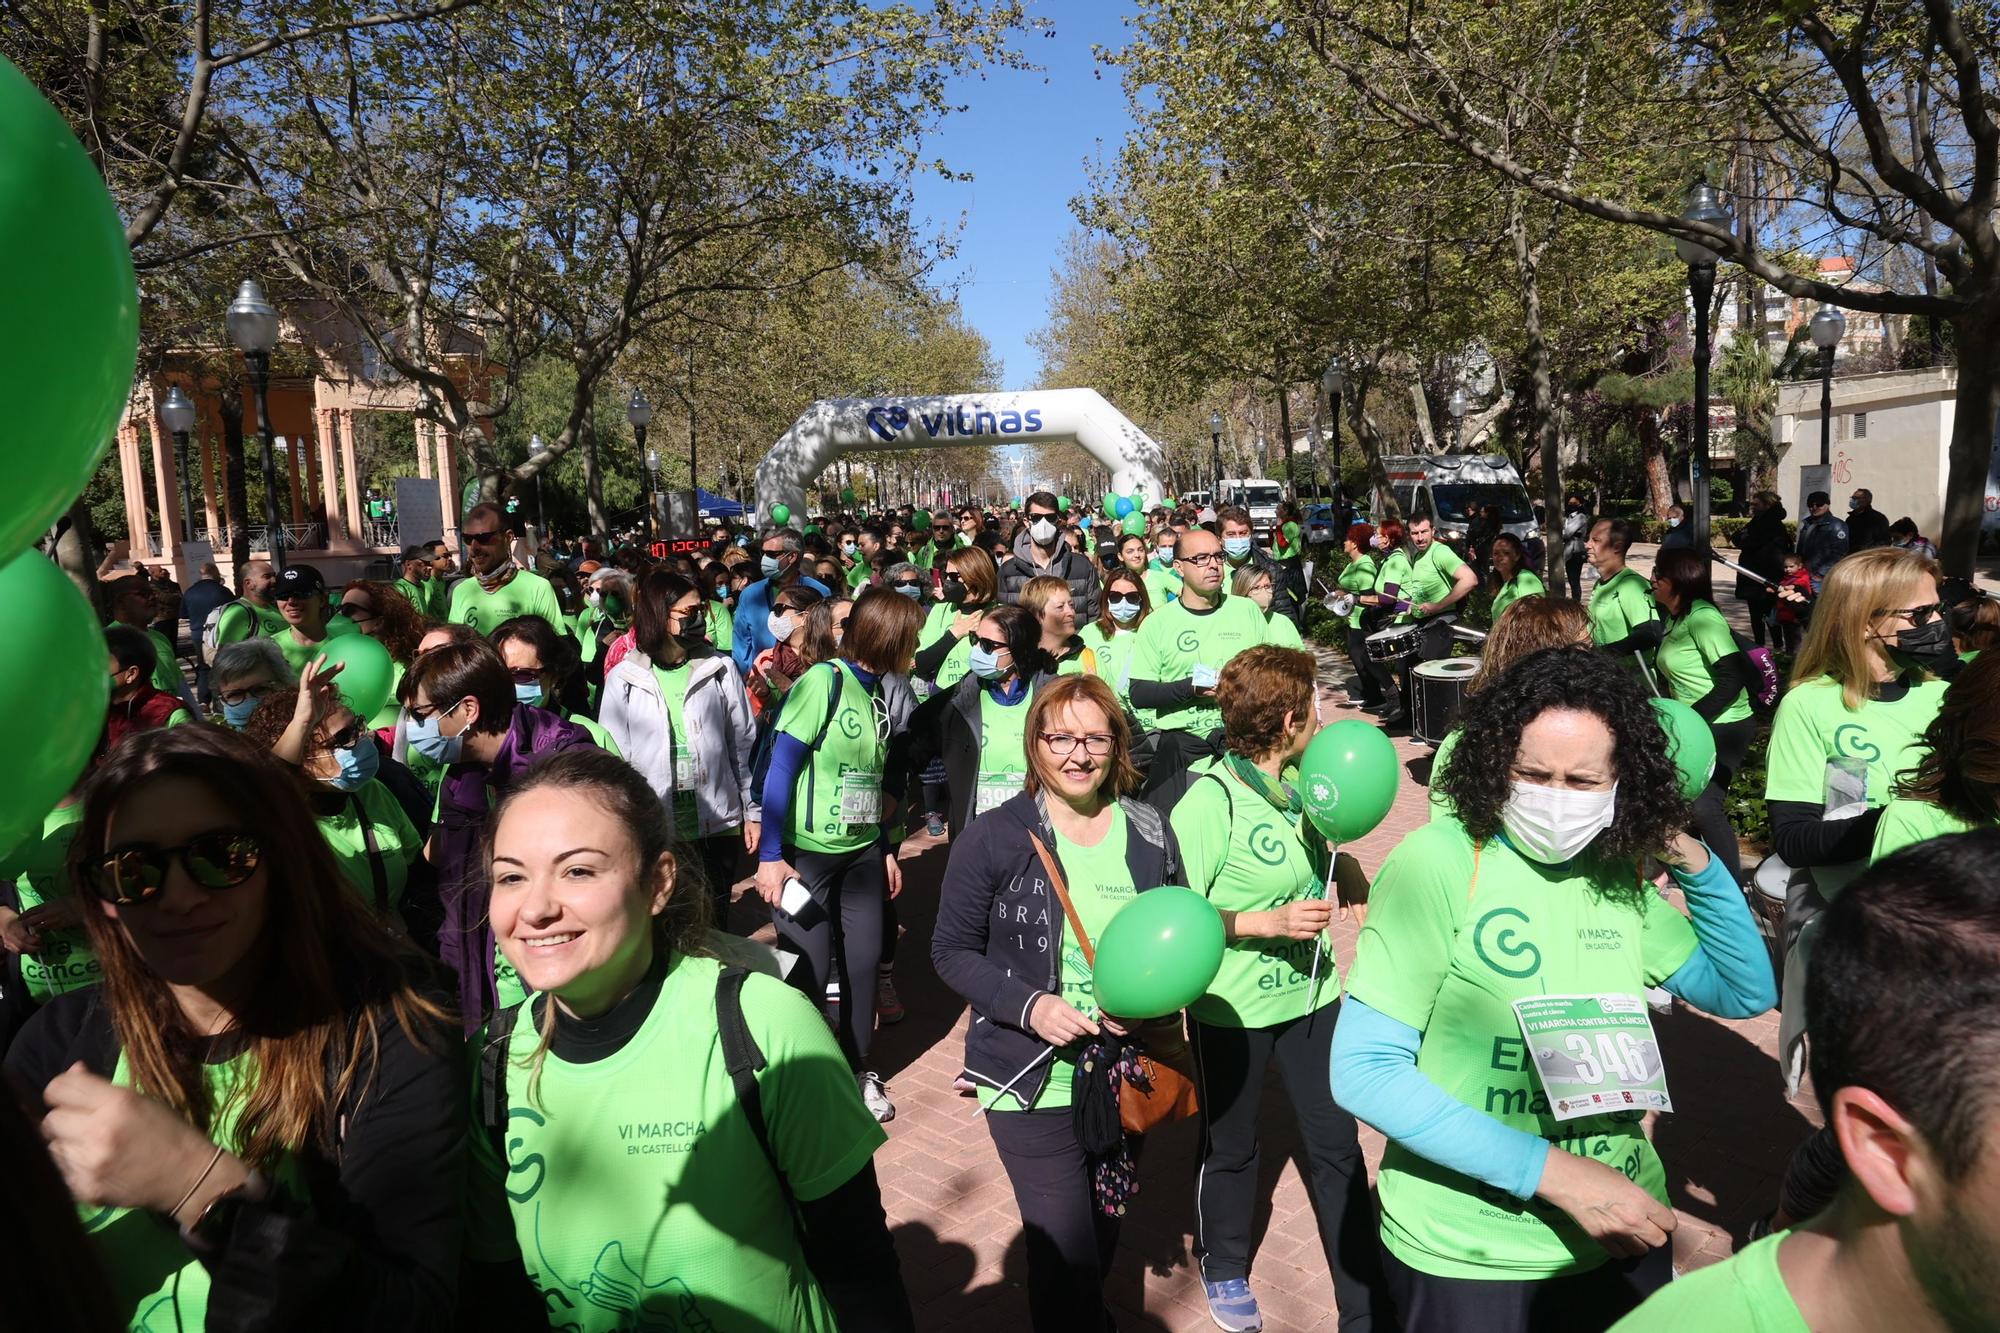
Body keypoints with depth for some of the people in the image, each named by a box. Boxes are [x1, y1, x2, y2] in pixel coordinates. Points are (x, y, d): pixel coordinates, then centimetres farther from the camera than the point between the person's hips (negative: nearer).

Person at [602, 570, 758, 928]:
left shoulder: (719, 668, 0)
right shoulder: (623, 679, -3)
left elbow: (744, 743, 5)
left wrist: (753, 812, 4)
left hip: (718, 827, 1)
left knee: (715, 926, 15)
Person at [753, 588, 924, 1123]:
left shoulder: (877, 691, 6)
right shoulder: (824, 681, -15)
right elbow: (780, 769, -16)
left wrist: (887, 849, 17)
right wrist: (770, 855, -19)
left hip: (863, 852, 6)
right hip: (808, 853, -6)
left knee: (863, 962, 9)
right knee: (811, 972, 0)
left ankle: (858, 1072, 28)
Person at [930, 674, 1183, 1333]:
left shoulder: (1149, 832, -2)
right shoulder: (993, 839, -13)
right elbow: (952, 951, -7)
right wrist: (1029, 1005, -20)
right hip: (1035, 1080, -4)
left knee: (1105, 1231, 24)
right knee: (1065, 1252, -3)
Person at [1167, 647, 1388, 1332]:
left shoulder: (1301, 781, -5)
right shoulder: (1211, 800, -24)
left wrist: (1354, 880, -7)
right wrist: (1269, 922, -26)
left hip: (1310, 992, 5)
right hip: (1232, 1006, -5)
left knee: (1337, 1144, 10)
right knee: (1230, 1147, 18)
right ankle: (1224, 1271, 44)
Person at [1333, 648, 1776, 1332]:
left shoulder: (1620, 875, -1)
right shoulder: (1439, 863, -19)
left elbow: (1748, 994, 10)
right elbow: (1364, 1071, -22)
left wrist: (1693, 862, -5)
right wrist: (1557, 1173, -24)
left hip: (1624, 1227, 6)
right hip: (1468, 1257, -5)